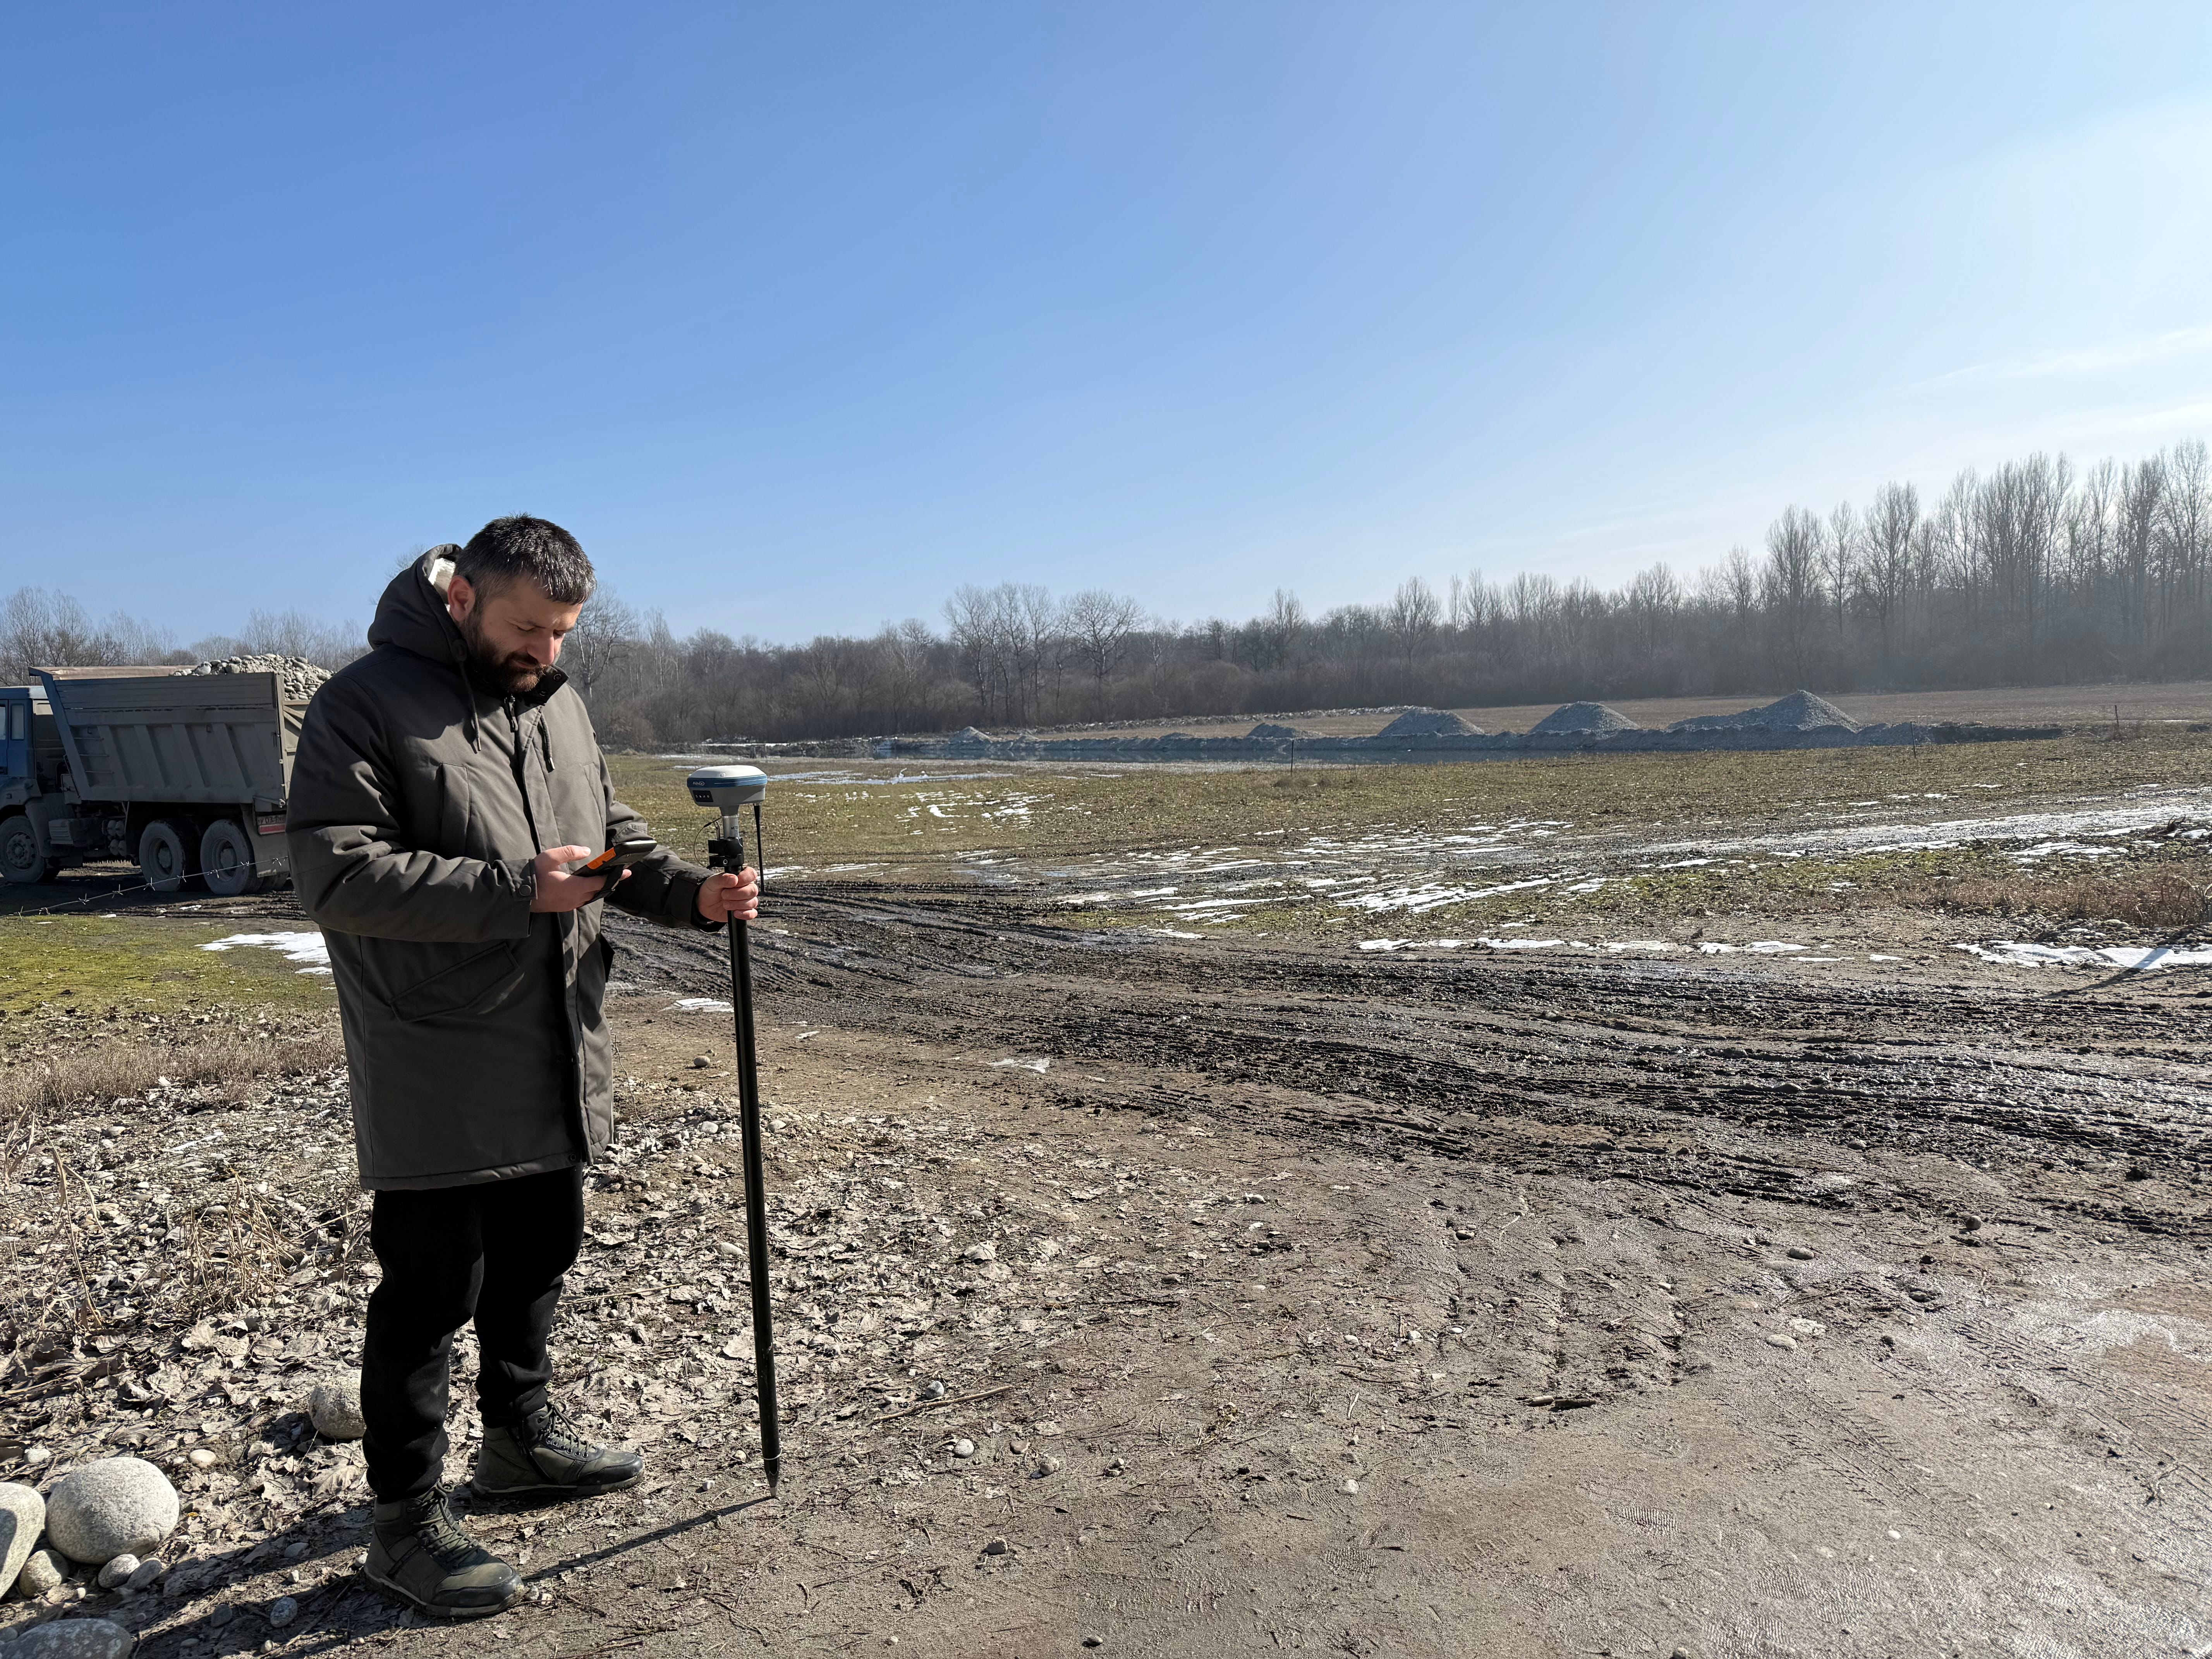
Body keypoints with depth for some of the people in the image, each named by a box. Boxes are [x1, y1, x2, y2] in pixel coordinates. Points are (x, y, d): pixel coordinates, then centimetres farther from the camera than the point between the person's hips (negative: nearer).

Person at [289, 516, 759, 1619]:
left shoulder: (557, 702, 10)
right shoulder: (365, 703, -12)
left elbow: (613, 838, 15)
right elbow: (336, 877, -20)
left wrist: (693, 893, -4)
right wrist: (515, 889, -25)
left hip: (558, 1061, 7)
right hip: (437, 1081, -7)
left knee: (540, 1253, 21)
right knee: (431, 1290, 4)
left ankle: (520, 1431, 43)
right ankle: (407, 1518, 22)